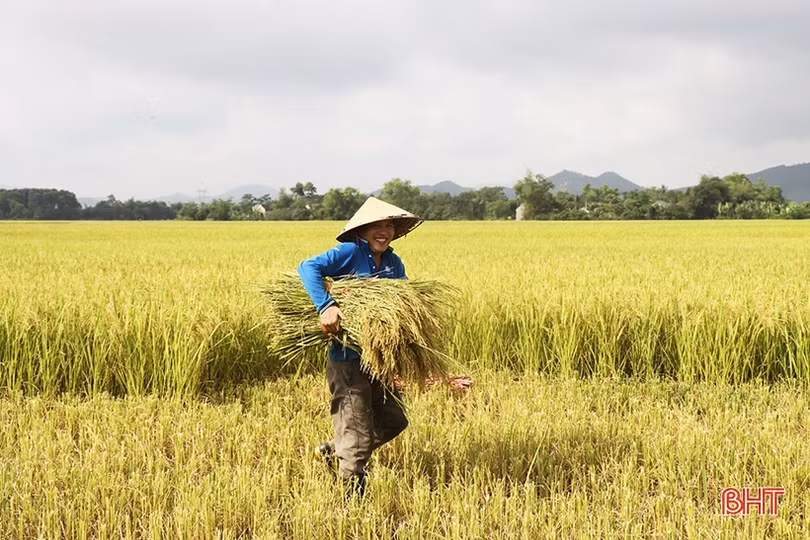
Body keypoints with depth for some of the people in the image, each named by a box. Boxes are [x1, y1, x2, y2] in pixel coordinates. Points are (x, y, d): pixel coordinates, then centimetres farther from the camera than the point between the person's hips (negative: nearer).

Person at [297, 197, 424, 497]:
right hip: (348, 357, -8)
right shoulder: (351, 253, -12)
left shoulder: (394, 263, 9)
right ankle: (354, 495, 16)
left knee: (393, 420, 18)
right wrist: (326, 306, -34)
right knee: (358, 434, -2)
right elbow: (309, 267, -21)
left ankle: (332, 452, 36)